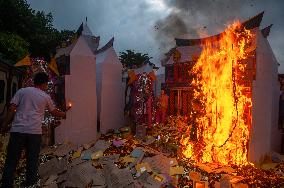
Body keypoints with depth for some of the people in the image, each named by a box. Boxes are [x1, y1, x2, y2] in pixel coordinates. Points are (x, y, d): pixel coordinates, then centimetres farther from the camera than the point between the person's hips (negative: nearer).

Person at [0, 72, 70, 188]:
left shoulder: (22, 91, 10)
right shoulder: (46, 97, 11)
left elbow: (12, 109, 2)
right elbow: (54, 112, 24)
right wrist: (65, 114, 41)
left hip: (17, 130, 1)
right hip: (35, 132, 0)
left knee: (11, 161, 7)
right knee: (32, 161, 9)